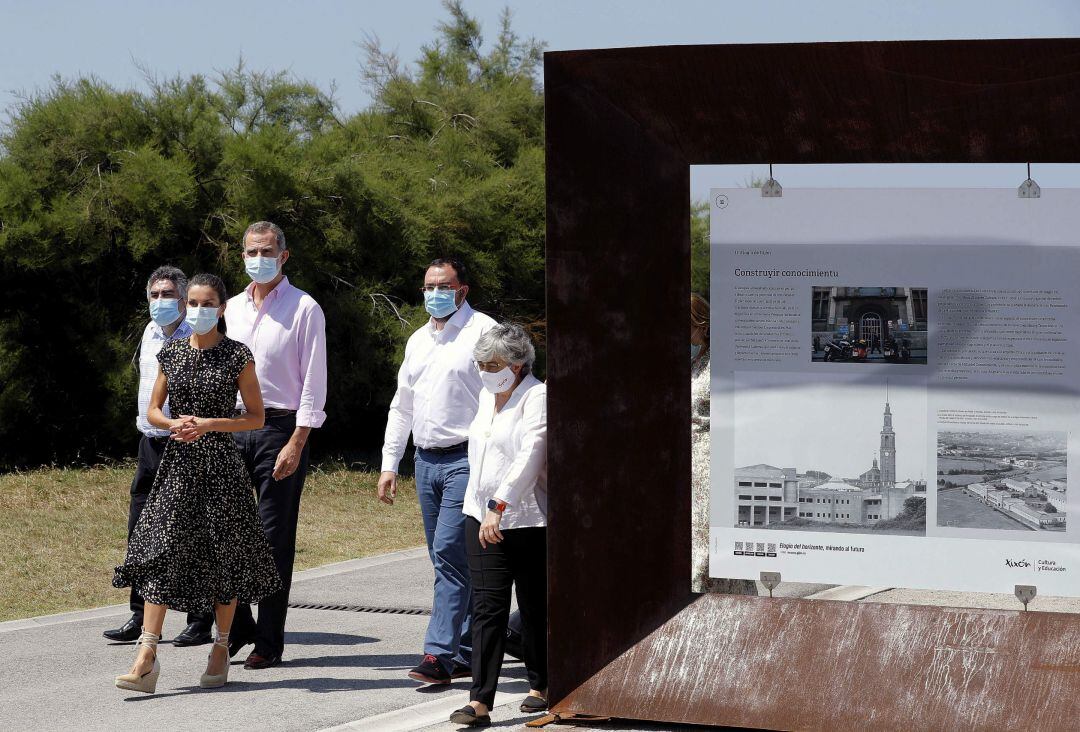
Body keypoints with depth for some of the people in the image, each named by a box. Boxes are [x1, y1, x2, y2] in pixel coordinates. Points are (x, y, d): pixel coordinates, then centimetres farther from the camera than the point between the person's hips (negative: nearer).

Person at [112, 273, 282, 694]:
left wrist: (207, 425, -14)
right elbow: (153, 411, 13)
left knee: (222, 553, 4)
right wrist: (175, 424, -9)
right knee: (160, 550, -7)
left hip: (220, 465, -2)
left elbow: (256, 417, -2)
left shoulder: (237, 356, -2)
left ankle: (221, 648, 19)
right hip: (178, 464, 2)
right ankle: (147, 655, -11)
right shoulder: (171, 353, 8)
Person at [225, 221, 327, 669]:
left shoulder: (304, 309, -2)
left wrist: (296, 443, -14)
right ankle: (239, 626, 13)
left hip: (280, 428, -5)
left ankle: (269, 642, 2)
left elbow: (314, 384, -6)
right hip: (233, 427, 5)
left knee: (275, 539, -2)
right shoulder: (233, 308, 15)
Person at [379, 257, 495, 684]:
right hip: (426, 461, 8)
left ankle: (440, 653, -17)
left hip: (465, 460, -8)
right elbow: (401, 407, 23)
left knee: (449, 551, -16)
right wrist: (389, 465, 18)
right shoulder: (418, 340, 18)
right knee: (449, 561, 9)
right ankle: (468, 652, 14)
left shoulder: (483, 332, -5)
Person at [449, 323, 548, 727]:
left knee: (535, 606, 7)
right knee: (487, 607, -3)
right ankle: (480, 701, -9)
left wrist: (499, 505, -30)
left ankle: (541, 686, 26)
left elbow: (530, 456, -24)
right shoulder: (488, 396, 13)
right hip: (483, 516, 6)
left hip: (528, 519, -6)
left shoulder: (538, 398, -13)